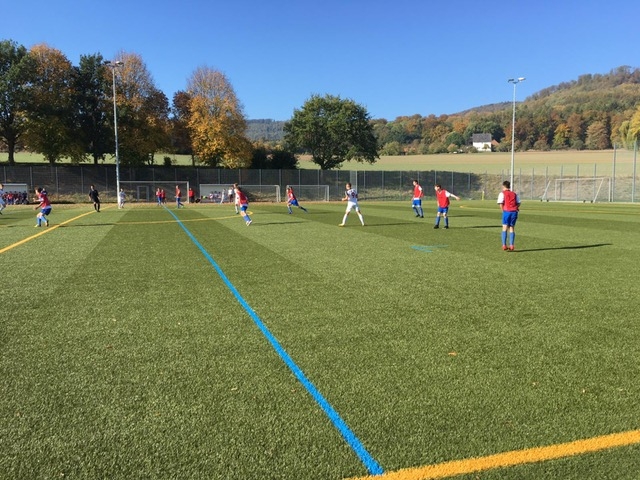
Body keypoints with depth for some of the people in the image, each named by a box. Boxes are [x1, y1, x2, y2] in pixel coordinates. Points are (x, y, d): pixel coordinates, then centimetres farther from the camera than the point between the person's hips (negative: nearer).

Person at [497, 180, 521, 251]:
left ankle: (504, 245, -8)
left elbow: (501, 203, -7)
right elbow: (518, 203, 11)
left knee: (504, 228, 1)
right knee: (512, 228, 9)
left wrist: (503, 210, 7)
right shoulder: (514, 194, 19)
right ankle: (511, 245, 3)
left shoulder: (502, 193, 5)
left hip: (507, 211, -4)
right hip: (514, 212, 4)